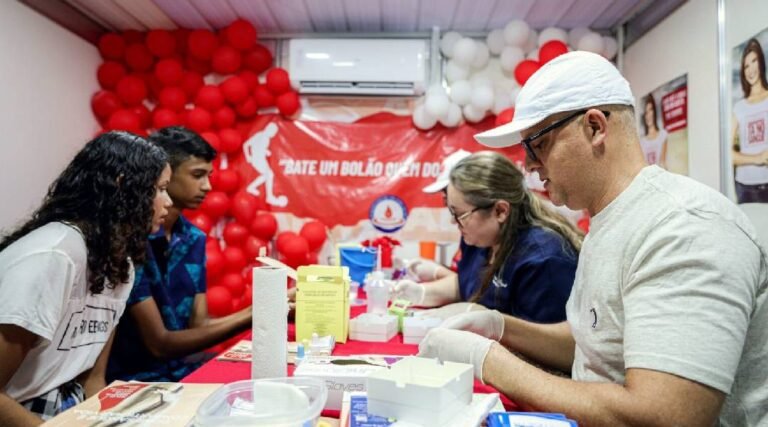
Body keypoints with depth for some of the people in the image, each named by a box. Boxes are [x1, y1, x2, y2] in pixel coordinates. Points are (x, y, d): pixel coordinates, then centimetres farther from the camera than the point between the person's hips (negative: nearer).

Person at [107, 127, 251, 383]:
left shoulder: (194, 238, 3)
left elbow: (198, 325, 1)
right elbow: (159, 344, -19)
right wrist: (250, 315, -23)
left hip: (183, 368, 6)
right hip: (138, 379, -6)